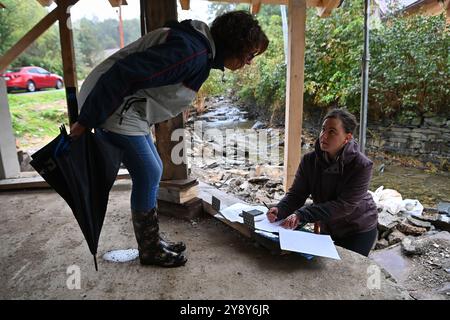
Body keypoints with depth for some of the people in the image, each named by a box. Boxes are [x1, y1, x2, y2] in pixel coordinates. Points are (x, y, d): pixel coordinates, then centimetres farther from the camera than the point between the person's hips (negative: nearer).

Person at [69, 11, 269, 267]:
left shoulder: (204, 51, 10)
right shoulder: (191, 50, -23)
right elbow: (122, 74, -28)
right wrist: (86, 121, -21)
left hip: (129, 110, 10)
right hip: (111, 108, -10)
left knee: (153, 171, 12)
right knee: (148, 175, -5)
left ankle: (152, 241, 26)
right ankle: (150, 251, 14)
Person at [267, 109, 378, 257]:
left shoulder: (362, 166, -27)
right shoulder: (309, 160, -14)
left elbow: (344, 205, -34)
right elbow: (296, 194, -15)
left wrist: (302, 215, -44)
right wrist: (279, 210, -38)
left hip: (359, 231, -4)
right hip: (328, 229, 4)